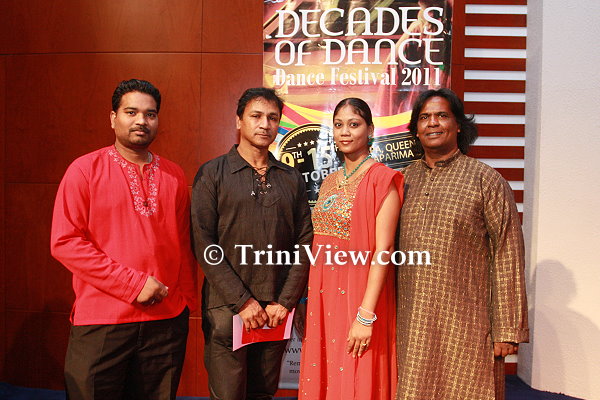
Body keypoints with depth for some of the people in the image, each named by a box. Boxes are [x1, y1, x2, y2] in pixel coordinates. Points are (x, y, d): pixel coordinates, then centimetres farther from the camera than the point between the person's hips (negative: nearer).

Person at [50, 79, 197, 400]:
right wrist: (133, 284, -13)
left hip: (167, 320, 3)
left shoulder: (174, 176, 8)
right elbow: (65, 242, -9)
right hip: (101, 322, -3)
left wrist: (186, 301, 7)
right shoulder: (85, 169, -2)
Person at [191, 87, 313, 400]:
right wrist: (242, 301, -11)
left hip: (276, 311, 3)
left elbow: (304, 242, 5)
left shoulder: (292, 179, 9)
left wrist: (285, 302, -4)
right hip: (227, 308, -3)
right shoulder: (212, 174, -1)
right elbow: (203, 244, -8)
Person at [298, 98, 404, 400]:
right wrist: (305, 303, 9)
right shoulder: (329, 183, 12)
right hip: (322, 296, 6)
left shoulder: (381, 179, -9)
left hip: (358, 294, -6)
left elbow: (383, 250, -16)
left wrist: (366, 315, -20)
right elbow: (319, 246, 13)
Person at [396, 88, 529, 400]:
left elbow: (508, 257, -5)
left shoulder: (486, 180, -3)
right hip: (410, 324, 4)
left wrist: (508, 330, -8)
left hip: (465, 325, -4)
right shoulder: (405, 179, 9)